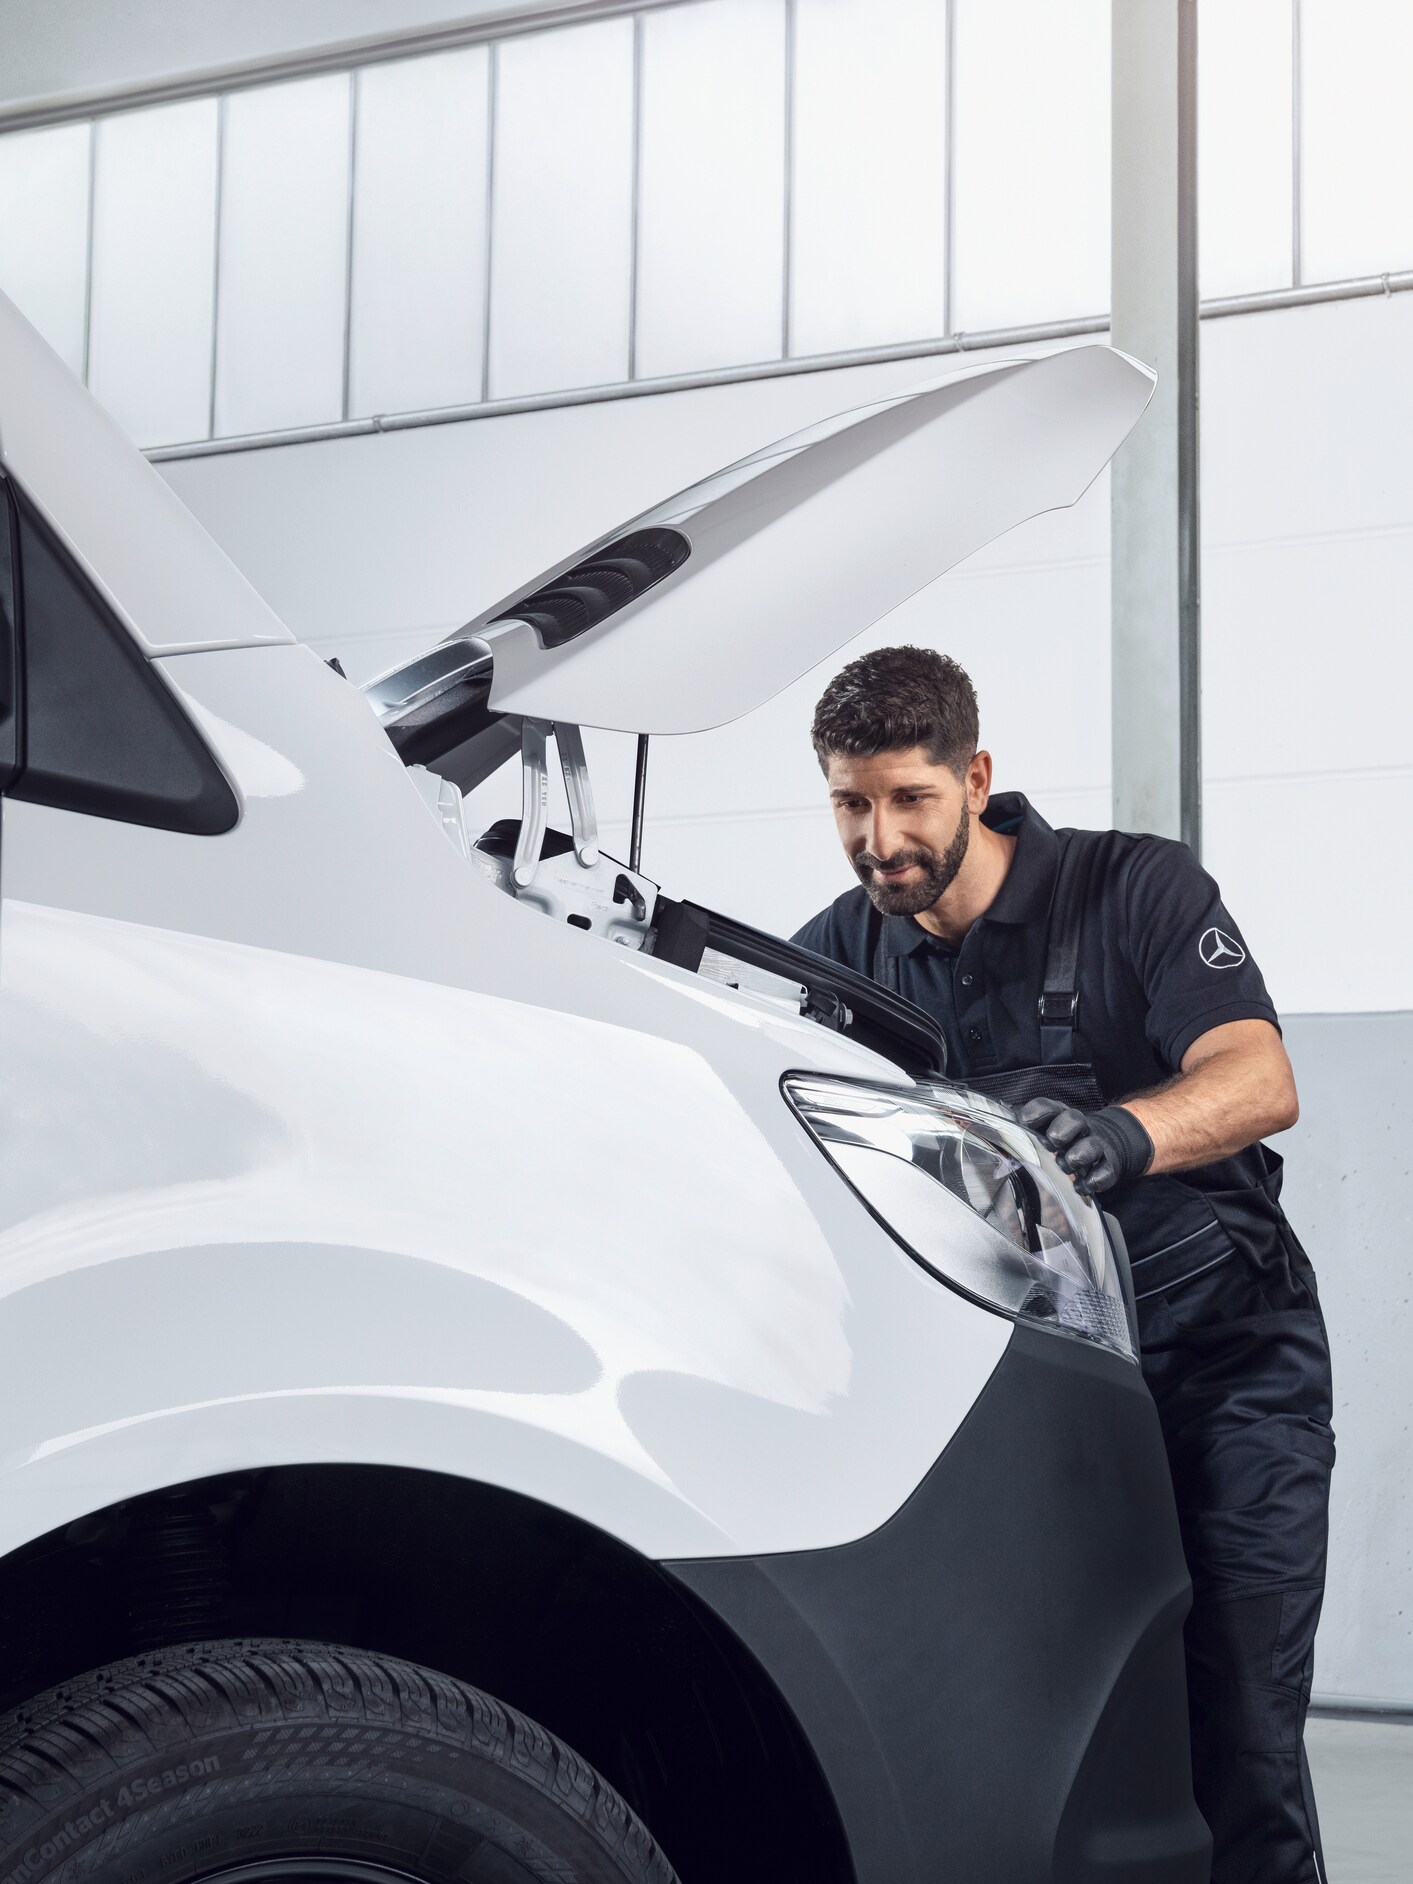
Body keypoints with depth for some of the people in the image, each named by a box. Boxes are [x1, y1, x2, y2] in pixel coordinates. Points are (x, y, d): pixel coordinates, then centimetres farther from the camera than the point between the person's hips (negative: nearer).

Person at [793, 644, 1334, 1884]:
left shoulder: (1137, 888, -8)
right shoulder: (847, 949, 5)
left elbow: (1261, 1082, -23)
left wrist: (1119, 1133, -44)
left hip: (1222, 1350, -3)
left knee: (1239, 1732, -9)